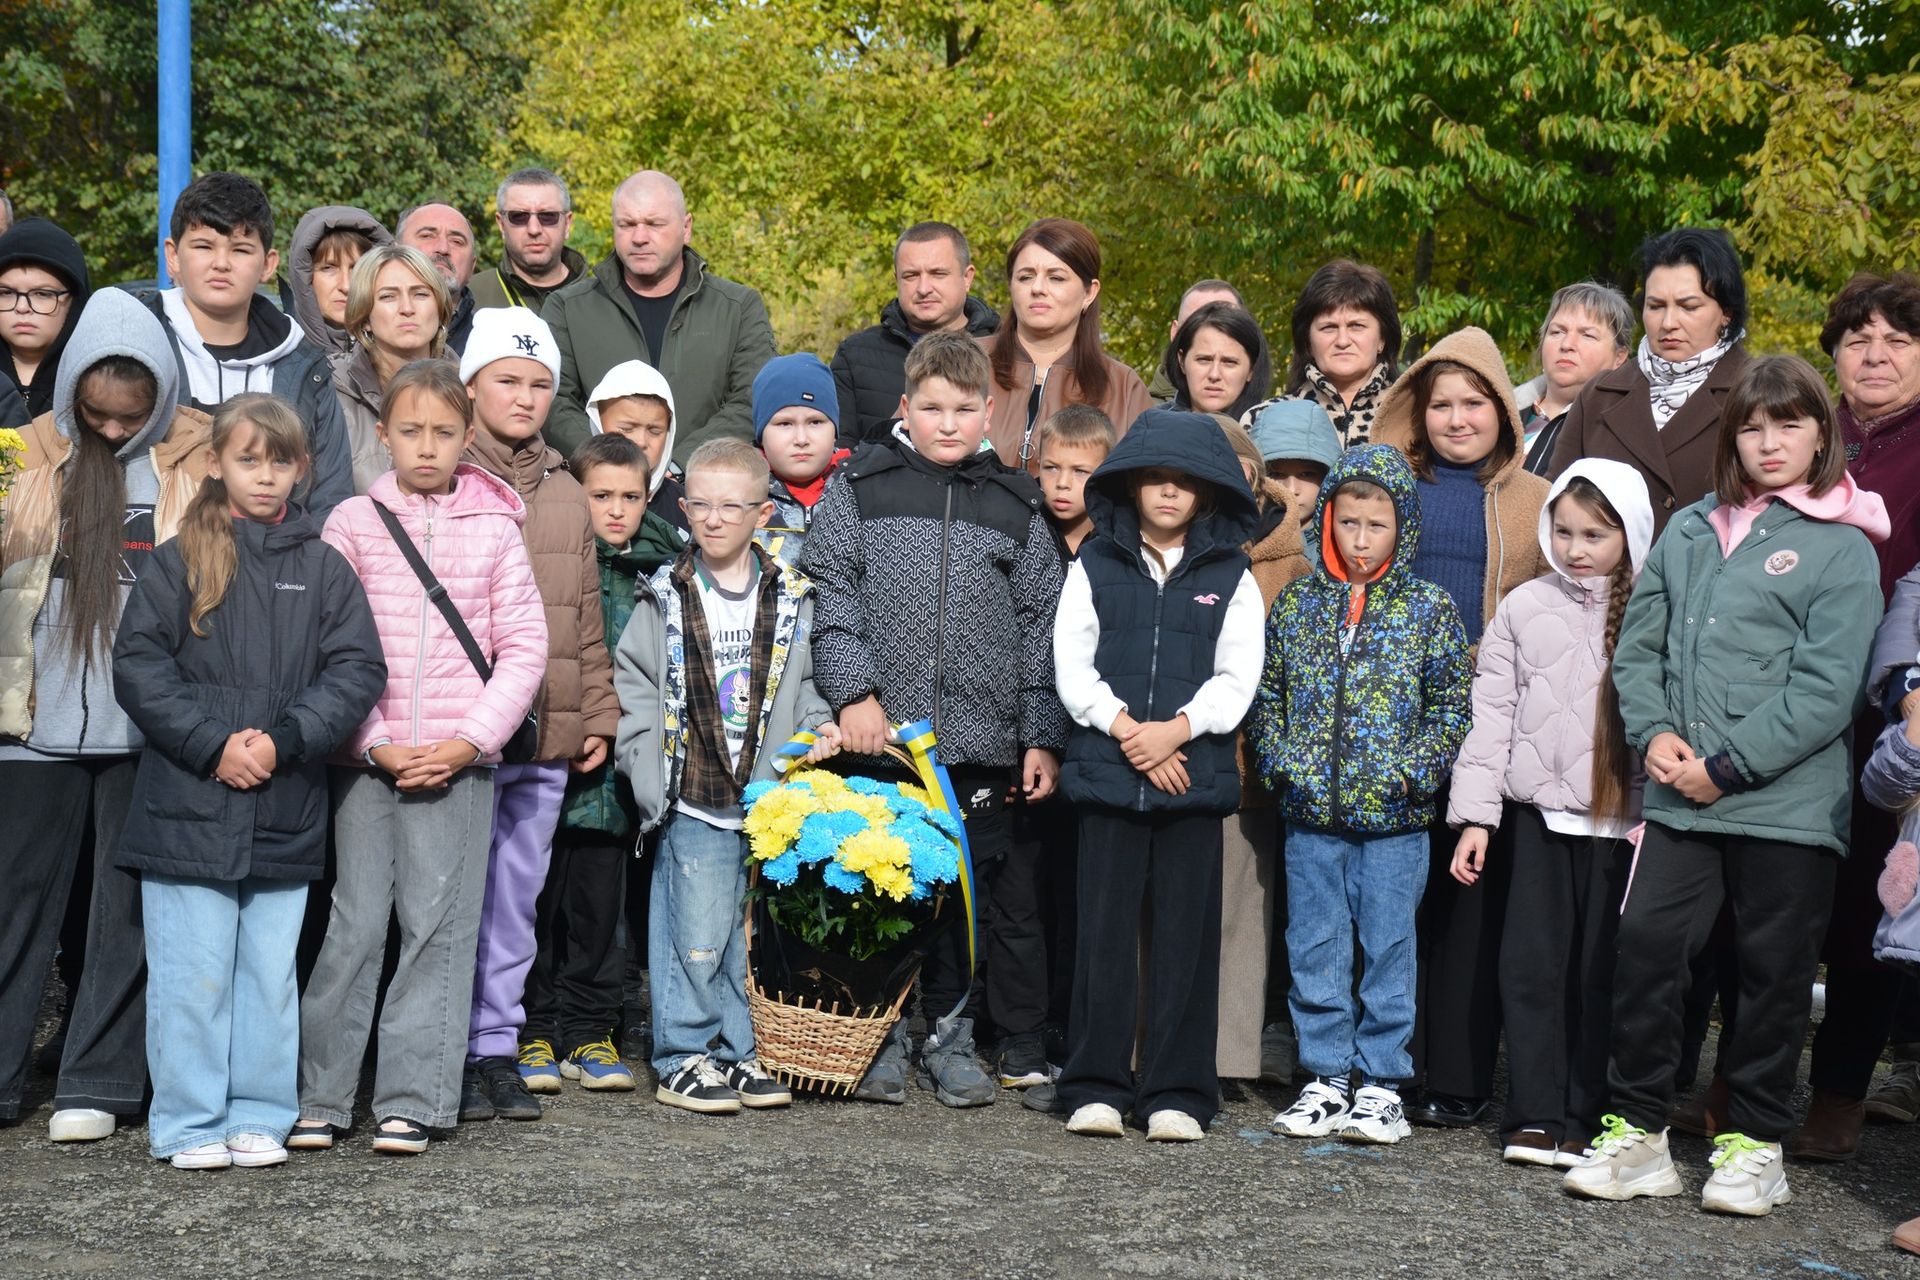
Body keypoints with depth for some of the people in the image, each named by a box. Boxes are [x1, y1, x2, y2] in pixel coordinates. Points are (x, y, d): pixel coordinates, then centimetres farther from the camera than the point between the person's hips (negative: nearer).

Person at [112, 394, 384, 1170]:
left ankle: (259, 1118, 19)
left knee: (270, 973, 8)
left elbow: (359, 671, 1)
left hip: (287, 814, 2)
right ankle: (189, 1125, 12)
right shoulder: (179, 561, 2)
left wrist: (284, 741, -12)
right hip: (187, 811, -2)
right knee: (192, 974, 1)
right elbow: (137, 665, -3)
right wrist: (213, 746, -13)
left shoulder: (323, 568, 7)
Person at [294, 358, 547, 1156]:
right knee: (354, 924, 0)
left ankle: (412, 1101, 6)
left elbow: (525, 647, 4)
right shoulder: (354, 522, 4)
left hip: (459, 760, 1)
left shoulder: (494, 529, 7)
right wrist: (375, 744, -9)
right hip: (364, 755, -1)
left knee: (439, 926, 0)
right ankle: (320, 1097, 9)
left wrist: (468, 742, -7)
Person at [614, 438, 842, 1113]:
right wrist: (650, 777, -4)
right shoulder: (666, 598, 2)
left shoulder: (792, 598, 7)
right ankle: (683, 1060, 9)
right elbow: (635, 688, 4)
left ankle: (738, 1052, 20)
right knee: (697, 937, -3)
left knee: (756, 934, 8)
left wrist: (818, 728, -2)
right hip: (694, 802, -2)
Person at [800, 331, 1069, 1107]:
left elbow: (1043, 626, 10)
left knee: (966, 885, 5)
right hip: (879, 732, -1)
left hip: (980, 739, 1)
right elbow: (829, 592, 0)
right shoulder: (859, 487, 6)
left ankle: (952, 1035, 18)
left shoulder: (1017, 506, 10)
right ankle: (882, 1030, 17)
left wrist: (1043, 737, 5)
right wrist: (853, 691, -11)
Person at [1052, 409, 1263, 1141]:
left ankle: (1177, 1093, 7)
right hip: (1106, 772, 0)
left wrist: (1177, 730, -13)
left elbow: (1238, 677, 1)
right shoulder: (1095, 565, 9)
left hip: (1196, 773, 0)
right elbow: (1071, 664, 2)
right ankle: (1097, 1086, 8)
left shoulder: (1230, 577, 8)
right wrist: (1125, 729, -10)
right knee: (1105, 929, 1)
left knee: (1186, 934, 1)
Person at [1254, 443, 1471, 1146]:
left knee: (1388, 950, 5)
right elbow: (1267, 693, 11)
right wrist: (1280, 760, -3)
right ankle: (1327, 1077, 19)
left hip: (1393, 817, -2)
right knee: (1315, 950, 8)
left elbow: (1451, 705, 0)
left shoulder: (1430, 609, 0)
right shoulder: (1296, 604, 6)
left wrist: (1413, 772, -11)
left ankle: (1383, 1082, 14)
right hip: (1310, 813, 2)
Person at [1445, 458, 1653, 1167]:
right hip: (1540, 814, 2)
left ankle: (1585, 1120, 11)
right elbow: (1492, 712, 7)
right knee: (1532, 964, 0)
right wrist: (1474, 816, 3)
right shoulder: (1525, 608, 6)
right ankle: (1536, 1116, 6)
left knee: (1602, 971, 3)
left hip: (1623, 821, -2)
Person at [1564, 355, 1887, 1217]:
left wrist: (1724, 766, -13)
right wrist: (1654, 734, -4)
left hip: (1787, 802, -4)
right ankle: (1638, 1130, 11)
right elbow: (1638, 643, 14)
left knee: (1773, 973, 6)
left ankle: (1753, 1143, 19)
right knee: (1645, 947, -1)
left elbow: (1826, 690, -11)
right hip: (1678, 799, 4)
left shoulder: (1841, 548, -4)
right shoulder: (1690, 531, 12)